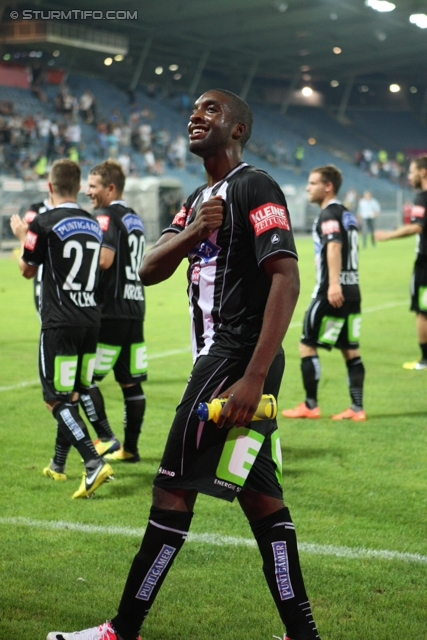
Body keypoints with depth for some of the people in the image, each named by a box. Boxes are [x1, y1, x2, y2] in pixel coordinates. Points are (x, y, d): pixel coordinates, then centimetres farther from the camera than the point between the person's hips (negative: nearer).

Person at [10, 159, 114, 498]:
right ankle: (58, 465, 27)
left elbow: (27, 270, 2)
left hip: (60, 323, -6)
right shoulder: (94, 224, 10)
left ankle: (95, 464, -20)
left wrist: (22, 236, 21)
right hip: (91, 319, 6)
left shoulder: (45, 223, -9)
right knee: (71, 397, 16)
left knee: (56, 400, -5)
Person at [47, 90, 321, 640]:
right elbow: (149, 272, 11)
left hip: (236, 360, -10)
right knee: (259, 496, 9)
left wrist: (252, 378, -26)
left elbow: (286, 280, -20)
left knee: (173, 490, -6)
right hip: (219, 357, 10)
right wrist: (191, 233, -10)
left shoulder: (254, 188, -10)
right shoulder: (199, 199, 20)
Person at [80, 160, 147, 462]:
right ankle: (130, 448, 13)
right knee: (131, 382, 9)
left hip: (111, 311, -9)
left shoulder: (106, 217, -10)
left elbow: (104, 260, -23)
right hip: (135, 309, 9)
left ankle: (107, 440, -5)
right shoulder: (135, 219, 17)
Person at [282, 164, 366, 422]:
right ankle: (357, 408, 8)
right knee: (351, 350, 9)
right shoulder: (348, 214, 17)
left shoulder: (329, 214, -11)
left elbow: (334, 246, -26)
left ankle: (311, 405, 4)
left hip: (332, 293, -9)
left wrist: (333, 284, -38)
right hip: (352, 292, 9)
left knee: (308, 345, 1)